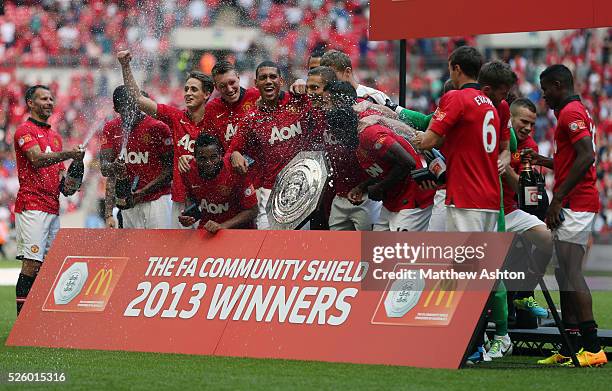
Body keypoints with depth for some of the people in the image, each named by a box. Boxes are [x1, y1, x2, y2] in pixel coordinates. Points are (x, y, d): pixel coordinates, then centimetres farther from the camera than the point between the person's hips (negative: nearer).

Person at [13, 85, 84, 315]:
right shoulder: (25, 130, -2)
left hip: (53, 207, 8)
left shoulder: (55, 136, 24)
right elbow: (37, 159, -19)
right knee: (32, 263, -13)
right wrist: (69, 154, -29)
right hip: (32, 206, -8)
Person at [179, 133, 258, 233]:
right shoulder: (189, 171, -9)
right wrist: (187, 215, -8)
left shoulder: (235, 170, -21)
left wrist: (222, 226, -24)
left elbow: (252, 211, -14)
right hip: (207, 228, 2)